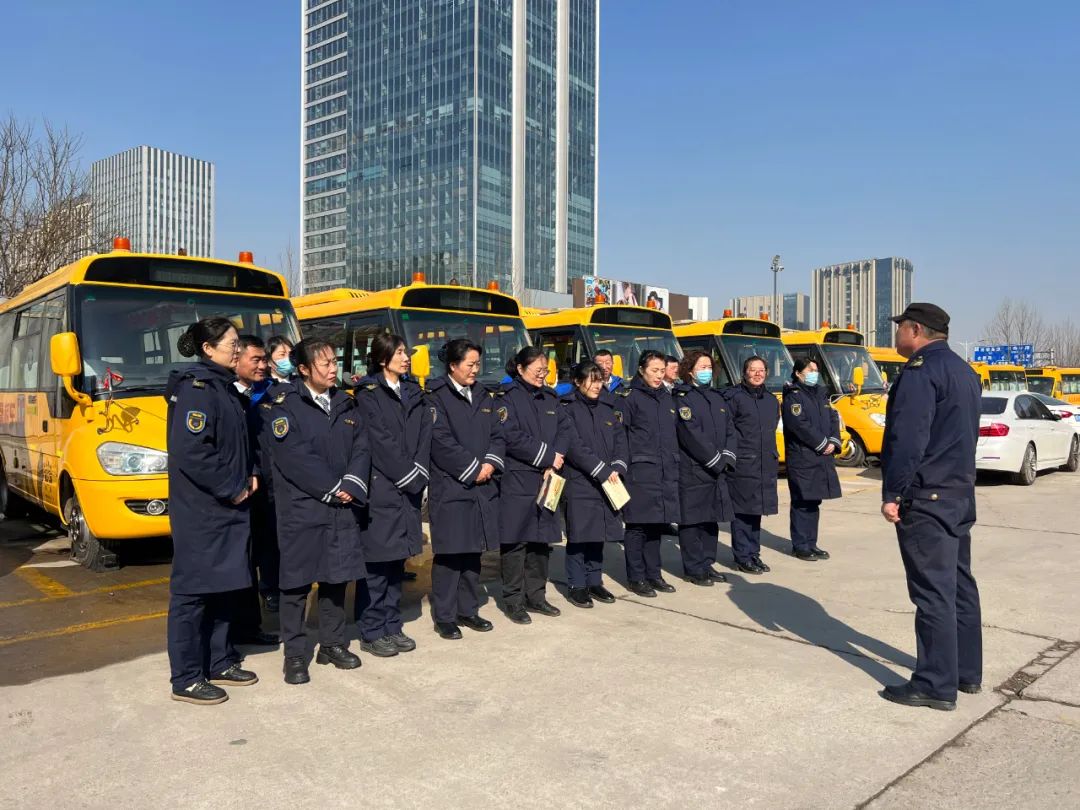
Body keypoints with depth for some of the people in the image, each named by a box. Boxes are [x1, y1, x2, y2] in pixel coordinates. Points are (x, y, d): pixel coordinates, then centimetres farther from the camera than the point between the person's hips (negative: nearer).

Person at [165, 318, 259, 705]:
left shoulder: (223, 386, 13)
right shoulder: (196, 387, -15)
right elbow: (189, 450, -24)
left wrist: (249, 474, 5)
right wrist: (231, 489, -16)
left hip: (227, 507, 9)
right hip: (200, 510, -9)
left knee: (224, 586, 15)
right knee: (192, 589, 0)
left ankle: (219, 663, 28)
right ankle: (186, 679, 11)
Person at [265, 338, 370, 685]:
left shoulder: (345, 403, 13)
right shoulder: (283, 404, -5)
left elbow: (361, 447, 7)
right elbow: (294, 457, -14)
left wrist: (352, 484, -10)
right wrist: (331, 488, -14)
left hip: (343, 507, 5)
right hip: (300, 508, -5)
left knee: (337, 576, 12)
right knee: (297, 581, 2)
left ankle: (333, 643, 25)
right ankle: (294, 653, 13)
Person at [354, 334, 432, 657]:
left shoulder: (414, 393, 15)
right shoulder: (368, 393, -4)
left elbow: (424, 437, 8)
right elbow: (380, 441, -12)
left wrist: (419, 473, -5)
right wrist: (407, 476, -11)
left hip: (409, 487, 6)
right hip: (380, 488, -6)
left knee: (397, 559, 11)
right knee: (376, 561, -1)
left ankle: (392, 627, 20)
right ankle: (371, 633, 8)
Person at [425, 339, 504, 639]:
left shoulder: (485, 397, 15)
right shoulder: (436, 397, -5)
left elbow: (497, 434, 10)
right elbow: (441, 441, -13)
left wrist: (491, 463, -8)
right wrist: (473, 469, -13)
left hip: (482, 486, 6)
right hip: (449, 486, -6)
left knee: (473, 550, 12)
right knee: (449, 552, -2)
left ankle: (468, 610, 23)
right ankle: (444, 616, 9)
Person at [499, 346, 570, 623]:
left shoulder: (550, 398, 16)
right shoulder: (508, 397, -5)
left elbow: (563, 432, 8)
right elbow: (512, 437, -15)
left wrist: (554, 461, -9)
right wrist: (547, 457, -12)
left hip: (546, 481, 7)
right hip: (517, 482, -6)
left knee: (542, 538, 11)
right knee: (515, 540, -1)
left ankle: (535, 595, 23)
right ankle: (513, 600, 9)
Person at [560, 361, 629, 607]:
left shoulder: (606, 408, 15)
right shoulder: (568, 409, -5)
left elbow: (620, 439, 9)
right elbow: (574, 445, -15)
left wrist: (617, 467, -8)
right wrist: (602, 471, -16)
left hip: (607, 482, 6)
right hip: (579, 482, -6)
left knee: (599, 533, 10)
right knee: (579, 534, -1)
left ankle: (594, 581, 22)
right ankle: (577, 585, 9)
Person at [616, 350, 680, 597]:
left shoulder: (666, 398, 17)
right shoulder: (628, 396, -4)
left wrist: (675, 467, 17)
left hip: (666, 472, 6)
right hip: (640, 472, -6)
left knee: (656, 525, 11)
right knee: (637, 526, -1)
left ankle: (653, 574, 21)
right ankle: (636, 578, 8)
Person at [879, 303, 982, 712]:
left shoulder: (920, 371, -15)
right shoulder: (964, 371, 16)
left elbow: (908, 440, -22)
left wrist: (892, 494, -18)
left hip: (925, 498, -10)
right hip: (960, 494, 10)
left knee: (933, 591, -5)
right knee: (960, 584, 16)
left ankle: (936, 685, 1)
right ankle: (967, 672, 26)